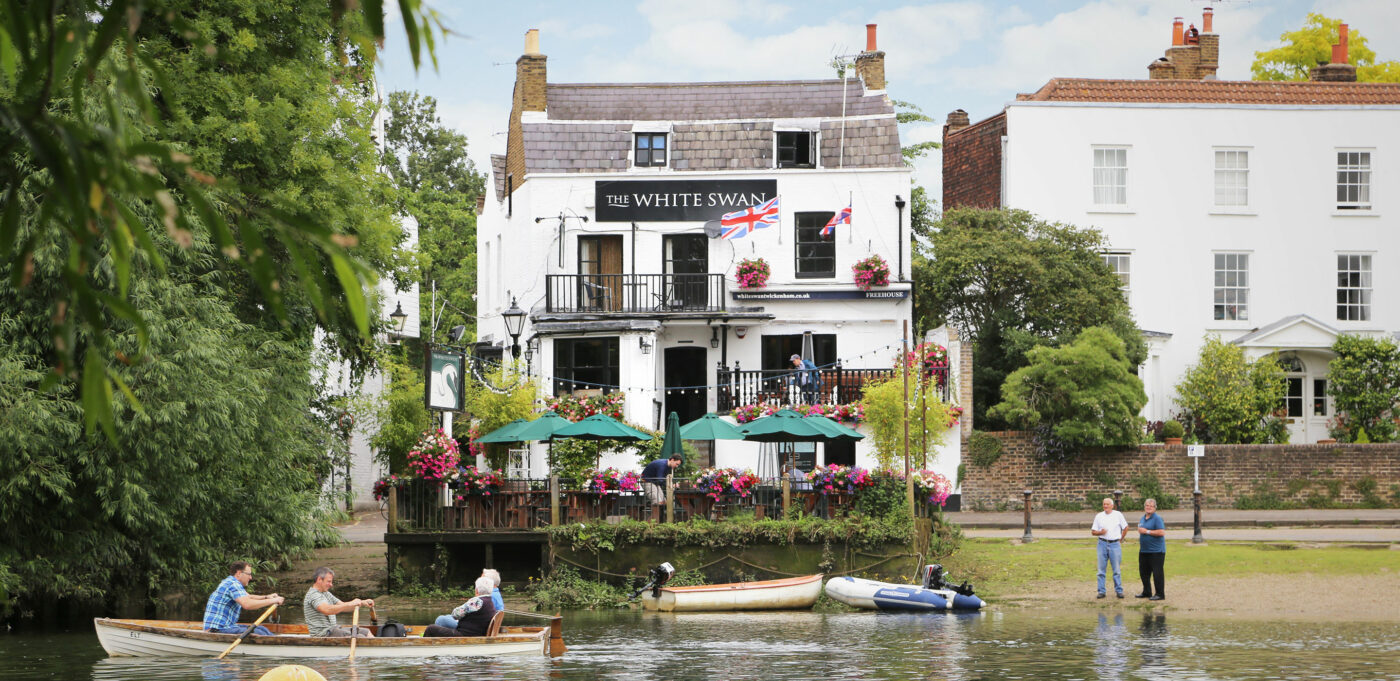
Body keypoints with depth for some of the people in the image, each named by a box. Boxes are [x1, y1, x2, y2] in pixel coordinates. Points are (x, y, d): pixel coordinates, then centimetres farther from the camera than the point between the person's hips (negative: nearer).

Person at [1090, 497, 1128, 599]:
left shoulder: (1118, 515, 5)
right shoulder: (1099, 516, 8)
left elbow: (1125, 527, 14)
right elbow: (1093, 531, 9)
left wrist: (1121, 539, 9)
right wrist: (1101, 532, -11)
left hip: (1115, 544, -2)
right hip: (1102, 544, 2)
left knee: (1117, 569, -1)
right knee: (1101, 569, 1)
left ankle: (1119, 590, 5)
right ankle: (1101, 591, 5)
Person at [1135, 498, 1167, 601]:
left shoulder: (1157, 518, -11)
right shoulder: (1143, 518, 15)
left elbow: (1162, 532, -21)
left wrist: (1147, 531, -18)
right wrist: (1140, 530, 9)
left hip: (1156, 551, -9)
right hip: (1144, 550, 9)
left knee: (1157, 573, -5)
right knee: (1143, 572, 15)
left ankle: (1160, 594, 1)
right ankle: (1146, 592, 28)